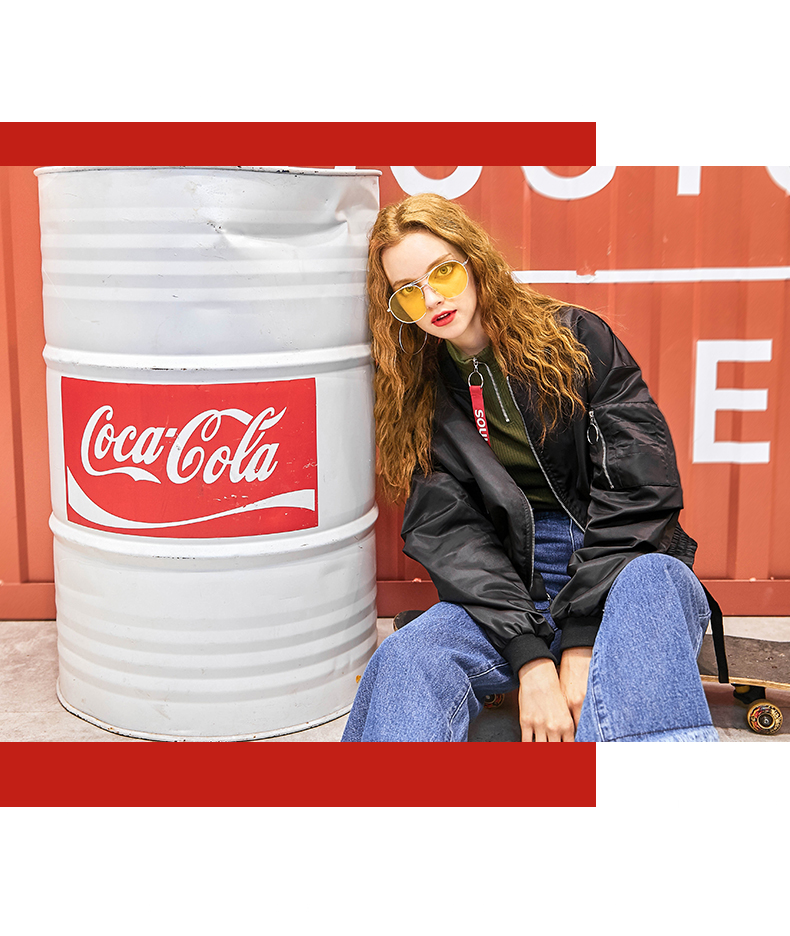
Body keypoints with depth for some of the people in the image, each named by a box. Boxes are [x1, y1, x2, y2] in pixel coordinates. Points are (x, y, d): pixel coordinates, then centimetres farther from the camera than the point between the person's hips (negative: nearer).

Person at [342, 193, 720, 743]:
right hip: (508, 590, 2)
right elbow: (450, 535, -4)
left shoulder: (575, 338, 0)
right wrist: (530, 657, -20)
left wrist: (581, 643, -16)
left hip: (624, 569, -1)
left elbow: (640, 490, -8)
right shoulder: (421, 397, 8)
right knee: (407, 659, -28)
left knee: (650, 581, -37)